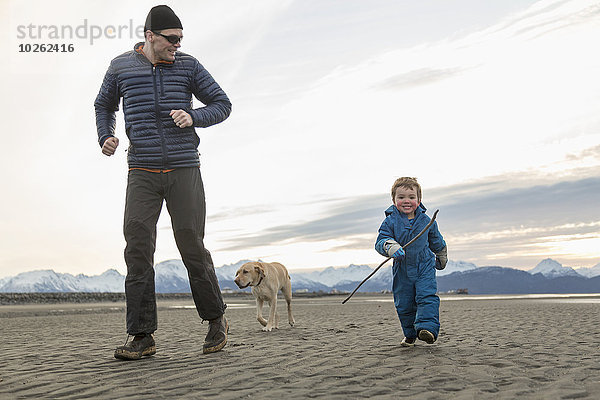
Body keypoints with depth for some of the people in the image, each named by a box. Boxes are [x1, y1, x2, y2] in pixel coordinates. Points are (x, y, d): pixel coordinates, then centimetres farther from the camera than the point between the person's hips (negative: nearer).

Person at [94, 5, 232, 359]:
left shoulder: (188, 66, 4)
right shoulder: (122, 67, 7)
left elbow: (222, 104, 8)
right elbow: (104, 105, 24)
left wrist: (193, 117, -12)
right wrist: (105, 137, 4)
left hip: (184, 170, -1)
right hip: (142, 171, 1)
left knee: (192, 246, -3)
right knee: (138, 246, -11)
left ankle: (216, 319, 17)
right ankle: (143, 336, -6)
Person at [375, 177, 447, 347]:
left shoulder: (426, 221, -1)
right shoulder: (390, 221, -7)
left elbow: (437, 242, 15)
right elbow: (380, 242, -14)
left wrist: (441, 259, 28)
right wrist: (391, 247, -36)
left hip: (425, 268, 0)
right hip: (402, 271, 1)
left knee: (427, 296, -19)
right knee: (404, 304, 7)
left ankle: (428, 327, -26)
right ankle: (410, 334, 24)